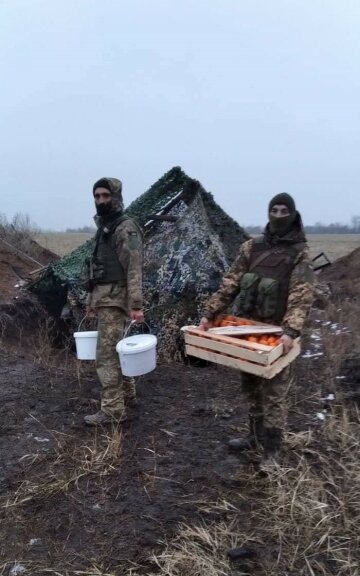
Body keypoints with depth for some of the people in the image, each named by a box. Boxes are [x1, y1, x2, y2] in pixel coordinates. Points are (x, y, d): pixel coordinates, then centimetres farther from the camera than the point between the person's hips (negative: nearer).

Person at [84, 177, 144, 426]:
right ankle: (127, 391, 36)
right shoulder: (104, 227, 17)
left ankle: (113, 410, -2)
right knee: (116, 348, 20)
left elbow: (134, 269, -20)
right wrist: (92, 299, 21)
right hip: (104, 297, 10)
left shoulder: (126, 228, -13)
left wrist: (136, 305, -26)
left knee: (107, 353, -9)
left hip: (114, 298, -10)